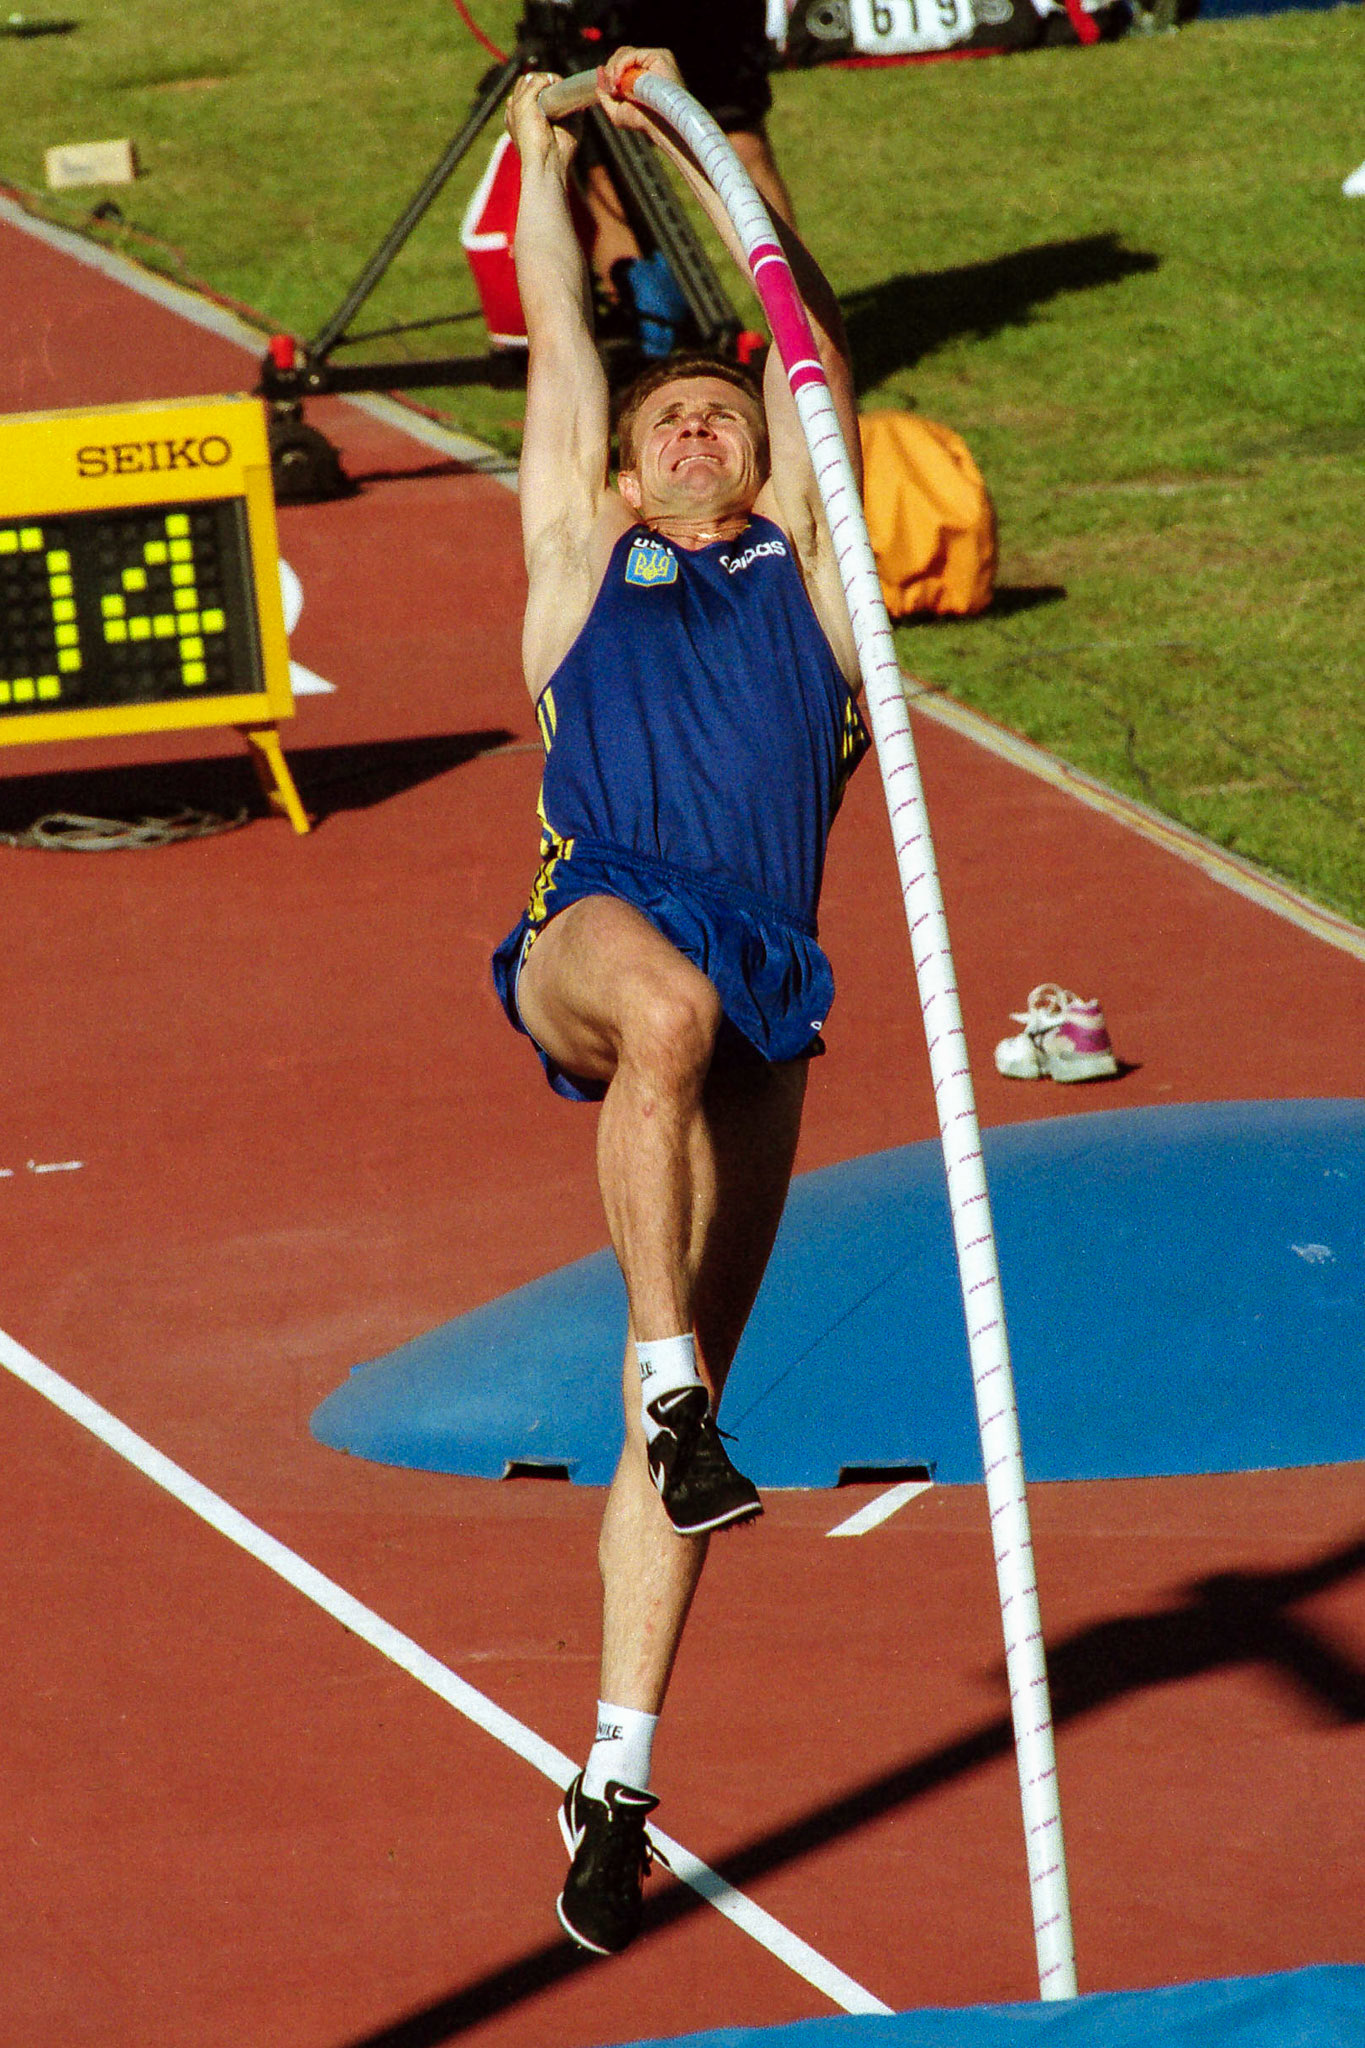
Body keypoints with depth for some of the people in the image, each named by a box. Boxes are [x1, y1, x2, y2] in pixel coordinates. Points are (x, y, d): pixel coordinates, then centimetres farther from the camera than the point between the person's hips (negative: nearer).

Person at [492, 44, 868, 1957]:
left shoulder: (797, 560, 26)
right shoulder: (586, 561, 24)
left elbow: (814, 340, 29)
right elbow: (560, 341, 30)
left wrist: (702, 145, 34)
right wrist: (547, 153, 38)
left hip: (759, 985, 2)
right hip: (598, 923, -2)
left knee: (687, 1382, -2)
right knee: (669, 1005, -39)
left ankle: (618, 1776, 0)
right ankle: (674, 1388, -38)